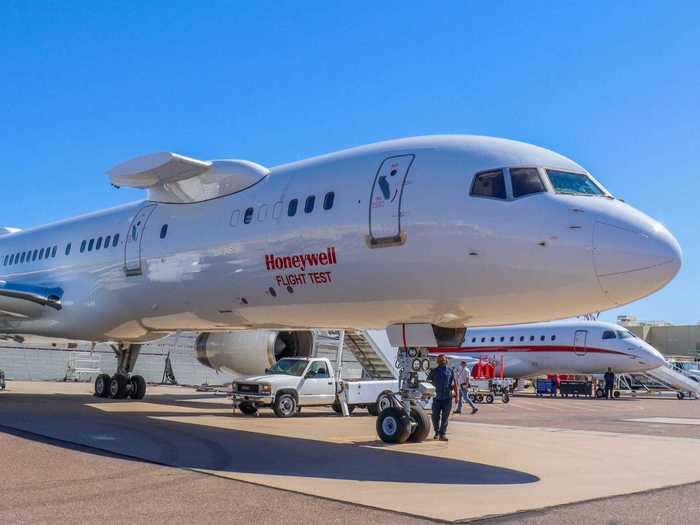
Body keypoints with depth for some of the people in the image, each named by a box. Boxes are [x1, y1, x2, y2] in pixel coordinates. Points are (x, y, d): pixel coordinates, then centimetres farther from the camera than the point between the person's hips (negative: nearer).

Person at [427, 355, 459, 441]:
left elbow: (454, 383, 9)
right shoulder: (434, 371, 8)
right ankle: (437, 432, 23)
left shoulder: (450, 371, 7)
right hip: (437, 397, 1)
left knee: (445, 417, -1)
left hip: (447, 397, -1)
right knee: (435, 417, 5)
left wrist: (456, 395, 6)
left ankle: (442, 434, 6)